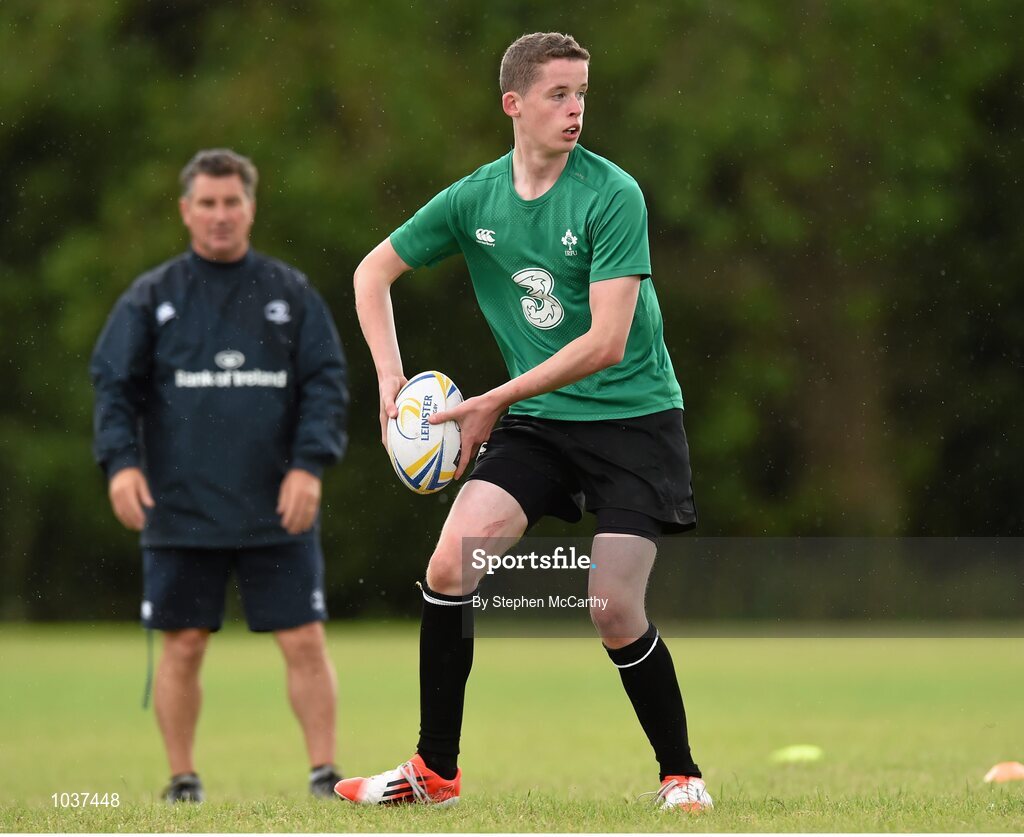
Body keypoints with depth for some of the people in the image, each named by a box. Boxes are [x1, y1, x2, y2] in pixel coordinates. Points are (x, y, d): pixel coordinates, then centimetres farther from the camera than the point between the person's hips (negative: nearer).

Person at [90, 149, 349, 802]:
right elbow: (114, 383, 4)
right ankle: (183, 780, 13)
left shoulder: (293, 294, 8)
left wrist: (309, 465, -9)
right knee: (183, 648, 2)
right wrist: (121, 460, -13)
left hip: (278, 511, 0)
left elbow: (327, 382, 5)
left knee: (305, 642, -4)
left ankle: (325, 773, 3)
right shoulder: (151, 298, 7)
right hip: (180, 514, 0)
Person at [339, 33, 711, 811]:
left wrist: (494, 403, -18)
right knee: (451, 562, -13)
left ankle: (681, 773, 9)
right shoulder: (474, 199, 0)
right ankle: (436, 770, 0)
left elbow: (606, 342, -21)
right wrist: (390, 377, 1)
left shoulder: (611, 195, -15)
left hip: (634, 418, -4)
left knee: (615, 610, -13)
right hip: (536, 423, 4)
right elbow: (374, 270, 14)